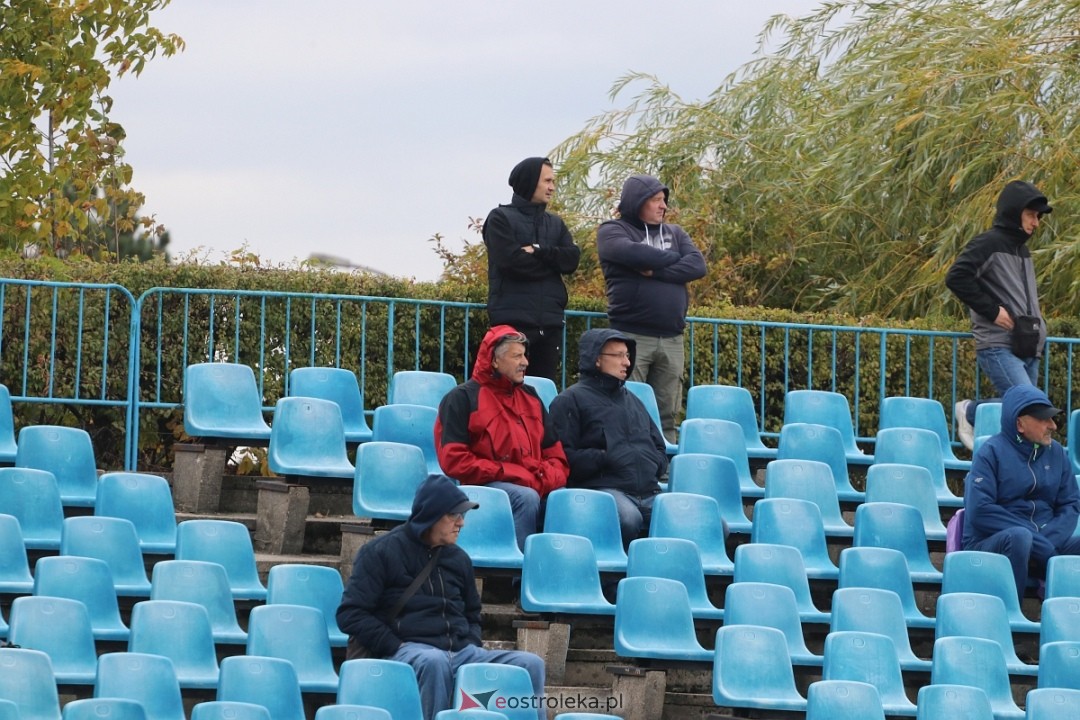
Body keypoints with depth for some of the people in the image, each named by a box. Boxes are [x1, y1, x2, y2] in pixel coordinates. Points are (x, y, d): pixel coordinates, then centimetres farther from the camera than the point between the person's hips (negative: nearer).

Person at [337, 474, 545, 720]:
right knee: (434, 661, -41)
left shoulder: (458, 558, 20)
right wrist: (395, 647, -12)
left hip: (462, 652, 6)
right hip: (408, 650, -6)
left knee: (530, 664, -15)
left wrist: (472, 646, 12)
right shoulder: (382, 552, 3)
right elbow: (350, 614, -3)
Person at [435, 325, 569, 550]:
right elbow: (453, 460, -6)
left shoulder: (530, 397, 23)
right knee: (526, 497, -36)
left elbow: (555, 454, 23)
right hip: (486, 487, -5)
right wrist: (505, 474, -12)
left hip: (536, 486, 5)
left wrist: (548, 478, -2)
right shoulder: (464, 398, 4)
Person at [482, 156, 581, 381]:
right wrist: (551, 261, -1)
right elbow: (510, 261, -12)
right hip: (513, 319, -6)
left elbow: (572, 259, 4)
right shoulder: (501, 218, 2)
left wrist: (538, 251, -10)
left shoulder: (555, 223, 19)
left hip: (550, 321, 6)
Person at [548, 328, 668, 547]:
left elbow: (659, 447, 36)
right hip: (601, 486, -6)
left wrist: (655, 466, 15)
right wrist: (602, 459, -12)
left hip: (648, 492, 6)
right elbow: (562, 455, -5)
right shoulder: (572, 400, 7)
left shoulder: (631, 400, 31)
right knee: (628, 518, -42)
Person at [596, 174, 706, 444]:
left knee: (667, 416, 2)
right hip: (631, 337, -5)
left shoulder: (674, 234, 19)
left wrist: (656, 271, -10)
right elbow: (634, 254, -17)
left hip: (671, 339, 5)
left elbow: (698, 266, 2)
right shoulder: (613, 231, 4)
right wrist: (673, 260, -2)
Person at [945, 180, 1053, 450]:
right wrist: (992, 311, -15)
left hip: (1028, 350, 9)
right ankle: (970, 412, 0)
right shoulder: (988, 244, -6)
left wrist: (1038, 327, 12)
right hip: (998, 347, -9)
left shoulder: (1022, 250, 21)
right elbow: (956, 277, -16)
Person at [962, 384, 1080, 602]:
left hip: (1046, 543, 5)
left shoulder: (1056, 453, 11)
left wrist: (1048, 541, -15)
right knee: (1019, 536, -38)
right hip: (989, 543, -5)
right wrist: (1037, 541, -20)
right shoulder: (992, 451, -6)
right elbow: (979, 511, -16)